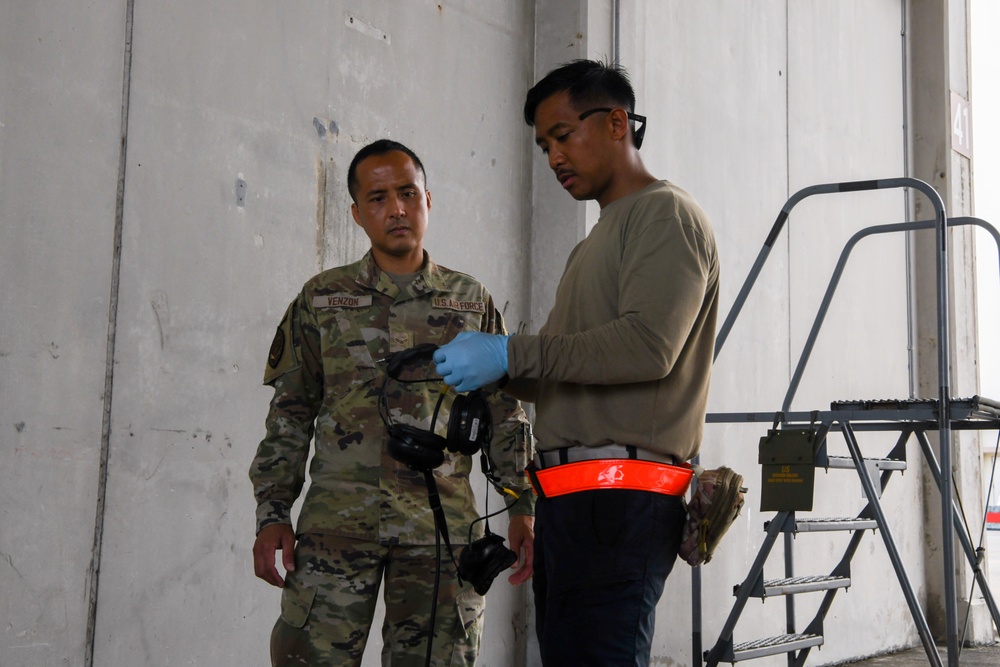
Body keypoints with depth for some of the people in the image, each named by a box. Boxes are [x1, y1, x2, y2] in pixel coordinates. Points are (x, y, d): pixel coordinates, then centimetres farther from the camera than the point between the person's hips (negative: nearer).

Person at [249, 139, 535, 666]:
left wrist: (522, 508, 3)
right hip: (337, 519, 0)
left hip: (442, 523, 0)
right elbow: (290, 414, 11)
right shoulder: (321, 298, 12)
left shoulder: (472, 301, 13)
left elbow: (505, 414, 13)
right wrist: (272, 513, 3)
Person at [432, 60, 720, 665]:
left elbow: (648, 345, -17)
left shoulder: (665, 213, -2)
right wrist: (492, 372, 5)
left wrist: (511, 354, -16)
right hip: (570, 500, 10)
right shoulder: (598, 241, 28)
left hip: (620, 499, -9)